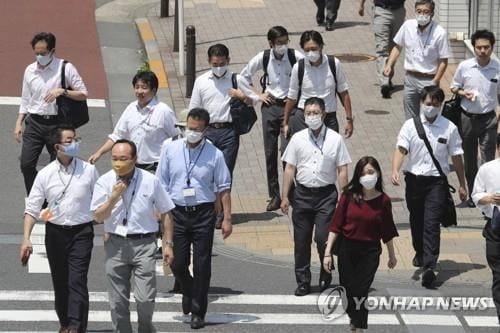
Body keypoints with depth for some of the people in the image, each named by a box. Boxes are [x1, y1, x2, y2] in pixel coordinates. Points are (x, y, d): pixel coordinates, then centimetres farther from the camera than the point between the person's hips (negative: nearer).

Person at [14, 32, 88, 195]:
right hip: (34, 122, 3)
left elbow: (83, 94, -6)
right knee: (26, 164, -4)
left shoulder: (66, 68, -5)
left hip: (56, 124, -3)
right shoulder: (30, 70, 8)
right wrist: (19, 123, 9)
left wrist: (62, 91, -20)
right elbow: (25, 100, 15)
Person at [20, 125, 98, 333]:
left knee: (77, 281, -13)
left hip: (82, 232, -2)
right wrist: (26, 239, -11)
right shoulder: (45, 175, -3)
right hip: (55, 232, 2)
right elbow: (32, 208, -2)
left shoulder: (89, 171, -3)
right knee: (60, 282, 13)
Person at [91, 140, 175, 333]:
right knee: (118, 302, 5)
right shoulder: (105, 182, 0)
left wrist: (168, 244, 3)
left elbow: (165, 213, 6)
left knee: (145, 299, -8)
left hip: (143, 244, -2)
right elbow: (98, 217, -1)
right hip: (115, 244, 2)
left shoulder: (150, 181, -2)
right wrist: (114, 197, -14)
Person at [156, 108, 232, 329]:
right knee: (177, 263, 4)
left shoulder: (214, 155, -3)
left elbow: (224, 188, 0)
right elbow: (161, 185, 6)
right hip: (177, 212, 1)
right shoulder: (171, 150, 1)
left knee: (202, 265, 2)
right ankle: (189, 292, 36)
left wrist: (227, 218, -4)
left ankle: (198, 312, 13)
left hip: (203, 213, -1)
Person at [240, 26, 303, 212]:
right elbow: (244, 76, 12)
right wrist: (258, 95, 5)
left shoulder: (296, 57, -9)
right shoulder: (263, 58, -3)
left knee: (288, 151, -12)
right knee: (270, 152, 3)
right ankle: (274, 196, 10)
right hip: (270, 106, 3)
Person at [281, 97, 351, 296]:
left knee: (323, 238, -11)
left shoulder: (335, 139, 1)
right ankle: (303, 282, 15)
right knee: (301, 241, 4)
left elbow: (342, 171, 2)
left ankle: (326, 276, 12)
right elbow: (290, 169, 8)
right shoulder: (298, 139, 6)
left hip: (326, 194, -2)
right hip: (303, 193, 2)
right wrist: (285, 197, 4)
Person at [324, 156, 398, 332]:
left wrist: (392, 255, 13)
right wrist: (327, 253, -9)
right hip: (347, 248, 2)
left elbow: (387, 231, 5)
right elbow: (336, 225, -6)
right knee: (348, 291, 13)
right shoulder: (349, 196, -8)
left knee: (360, 291, -9)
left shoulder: (383, 201, -6)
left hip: (370, 251, -2)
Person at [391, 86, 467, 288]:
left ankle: (429, 266, -23)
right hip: (414, 179, 2)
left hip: (437, 181, -2)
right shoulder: (411, 125, 0)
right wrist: (395, 170, -28)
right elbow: (401, 149, -10)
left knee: (432, 223, -14)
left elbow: (456, 157, 6)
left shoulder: (449, 128, 0)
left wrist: (462, 185, 10)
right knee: (416, 221, 17)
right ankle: (420, 253, 42)